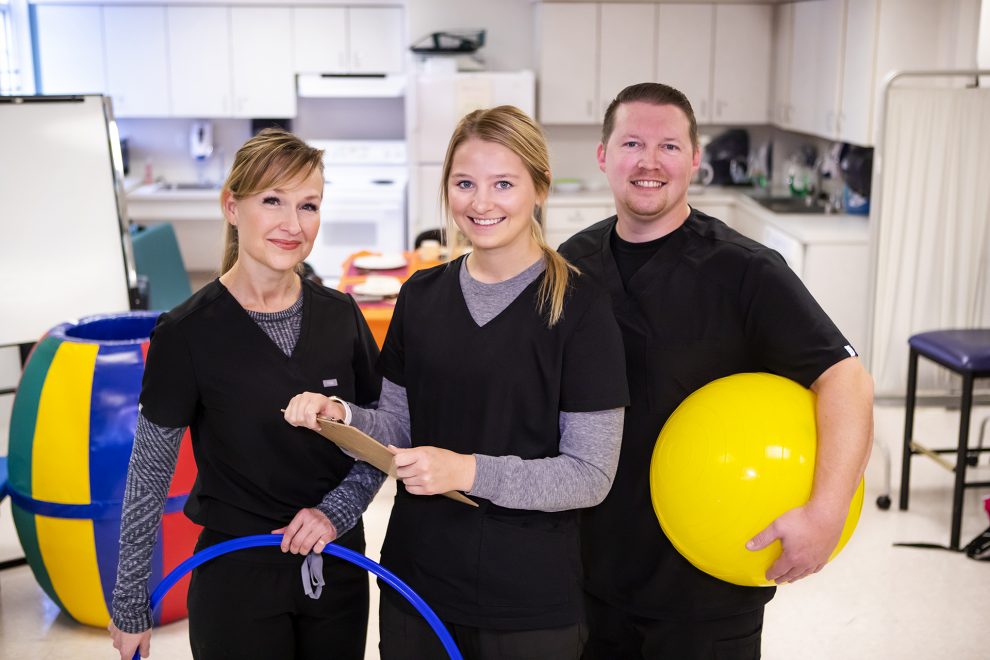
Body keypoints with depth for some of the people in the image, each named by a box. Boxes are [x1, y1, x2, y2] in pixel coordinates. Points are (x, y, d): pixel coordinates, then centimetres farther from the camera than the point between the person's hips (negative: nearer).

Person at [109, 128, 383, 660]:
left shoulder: (341, 316, -2)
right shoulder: (187, 333, -13)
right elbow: (149, 473, -6)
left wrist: (338, 509, -10)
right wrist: (130, 605, -1)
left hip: (338, 570, 4)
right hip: (237, 580, -3)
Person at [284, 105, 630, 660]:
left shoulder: (580, 307, -12)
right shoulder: (422, 295, 3)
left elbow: (591, 475, -14)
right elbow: (400, 428, 9)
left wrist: (470, 471, -25)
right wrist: (341, 417, -10)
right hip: (416, 579, 4)